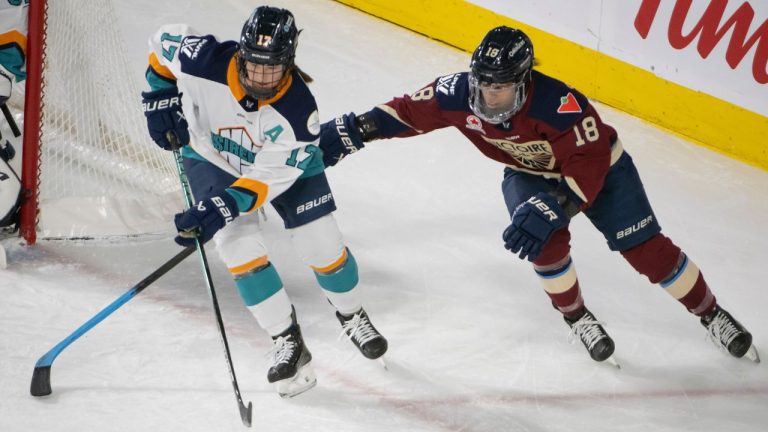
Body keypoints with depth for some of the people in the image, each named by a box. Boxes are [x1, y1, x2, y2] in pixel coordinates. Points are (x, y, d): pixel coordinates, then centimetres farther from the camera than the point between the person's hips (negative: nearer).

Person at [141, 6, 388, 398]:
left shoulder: (298, 111, -36)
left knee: (323, 245, -1)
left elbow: (268, 177, -34)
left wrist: (220, 209, -43)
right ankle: (288, 343, 0)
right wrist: (161, 97, -12)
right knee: (240, 249, -14)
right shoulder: (204, 60, -35)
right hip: (212, 156, 1)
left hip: (286, 162, -1)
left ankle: (352, 316, 30)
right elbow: (164, 41, -12)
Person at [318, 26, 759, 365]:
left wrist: (549, 209, -49)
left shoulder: (562, 105, -41)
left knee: (646, 248, -5)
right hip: (528, 172, 3)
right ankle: (576, 316, 4)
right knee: (547, 242, -23)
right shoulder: (460, 92, -28)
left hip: (599, 166, -3)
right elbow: (409, 112, -17)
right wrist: (353, 130, -25)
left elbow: (587, 169, -39)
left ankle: (711, 313, 16)